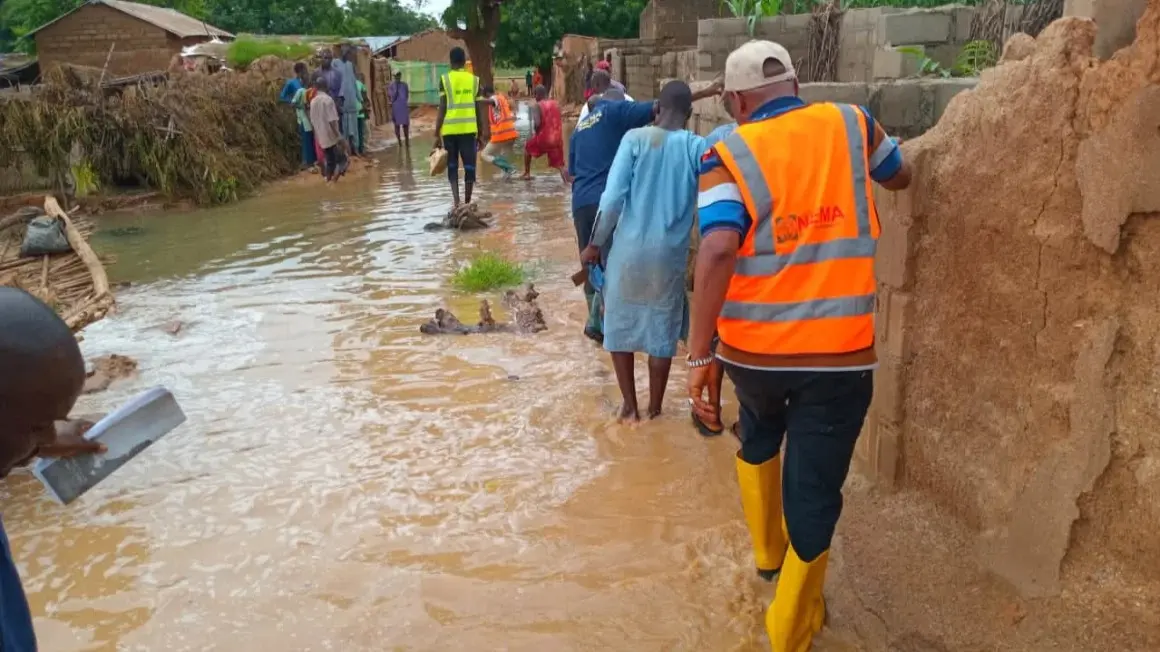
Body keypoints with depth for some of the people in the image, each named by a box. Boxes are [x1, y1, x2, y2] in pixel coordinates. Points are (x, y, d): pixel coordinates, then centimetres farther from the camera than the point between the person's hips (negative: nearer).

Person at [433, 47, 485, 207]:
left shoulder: (445, 79, 0)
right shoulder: (474, 80, 6)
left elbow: (442, 109, -5)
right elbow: (478, 109, 7)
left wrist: (437, 134, -2)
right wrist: (480, 134, 15)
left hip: (450, 129, -1)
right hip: (469, 129, 1)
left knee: (452, 166, 10)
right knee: (469, 166, 7)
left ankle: (457, 202, -4)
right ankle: (467, 203, 11)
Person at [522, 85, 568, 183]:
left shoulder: (536, 106, -6)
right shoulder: (556, 104, 13)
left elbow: (537, 123, -18)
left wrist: (536, 131, 1)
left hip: (544, 138, -4)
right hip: (557, 139, 4)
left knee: (527, 147, 26)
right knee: (559, 164, 5)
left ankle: (527, 174, 29)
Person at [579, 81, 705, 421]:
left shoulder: (635, 138, -6)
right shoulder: (698, 147, -2)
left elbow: (613, 197, -12)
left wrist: (594, 244, -1)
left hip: (629, 248, -1)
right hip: (670, 254, 1)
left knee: (619, 325, 16)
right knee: (661, 332, 14)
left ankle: (630, 407, 21)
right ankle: (654, 409, 24)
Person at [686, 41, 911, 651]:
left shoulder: (729, 155, -5)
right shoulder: (850, 124, 2)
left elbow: (717, 250, -21)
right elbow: (900, 177, 23)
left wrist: (698, 355, -18)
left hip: (751, 351, 1)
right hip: (840, 353, 0)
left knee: (759, 437, 32)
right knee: (813, 489, 11)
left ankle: (766, 550, 47)